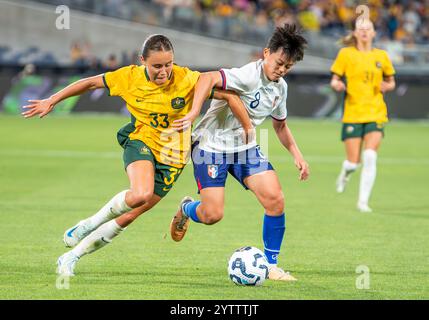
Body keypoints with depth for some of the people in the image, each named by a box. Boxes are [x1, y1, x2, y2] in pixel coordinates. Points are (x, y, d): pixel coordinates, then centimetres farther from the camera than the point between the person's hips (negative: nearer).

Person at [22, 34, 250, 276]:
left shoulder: (187, 79, -19)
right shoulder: (130, 77, -11)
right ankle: (91, 223, -6)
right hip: (141, 142, -1)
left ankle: (71, 257, 14)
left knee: (129, 216, -1)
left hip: (171, 158, 1)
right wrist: (51, 101, 5)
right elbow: (90, 83, 2)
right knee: (141, 194, -33)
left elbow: (229, 96, -17)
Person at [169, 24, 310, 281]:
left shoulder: (280, 87, 5)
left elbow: (280, 125, 22)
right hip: (212, 144, -7)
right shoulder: (249, 76, -23)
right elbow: (210, 79, -39)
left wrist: (297, 154, 13)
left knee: (275, 199, -12)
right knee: (213, 215, -11)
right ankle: (186, 209, 28)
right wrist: (193, 115, -48)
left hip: (245, 147, 7)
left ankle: (271, 264, 3)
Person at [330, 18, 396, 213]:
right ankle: (345, 174, 35)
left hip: (376, 114, 1)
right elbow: (334, 80, 5)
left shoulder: (381, 56, 7)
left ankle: (363, 201, -8)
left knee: (370, 157, -15)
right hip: (352, 114, -1)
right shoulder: (346, 54, 1)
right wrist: (337, 85, -18)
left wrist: (386, 86, -4)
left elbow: (391, 82, 19)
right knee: (353, 162, -3)